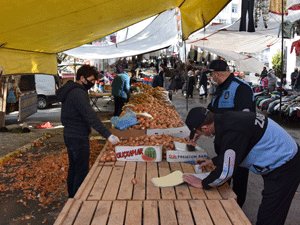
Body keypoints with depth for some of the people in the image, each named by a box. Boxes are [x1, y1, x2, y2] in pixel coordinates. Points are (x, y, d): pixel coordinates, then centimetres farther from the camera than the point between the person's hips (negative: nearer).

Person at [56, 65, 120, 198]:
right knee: (82, 171, -1)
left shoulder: (70, 90, 9)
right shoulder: (78, 93, -22)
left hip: (70, 135, 10)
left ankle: (72, 197, 33)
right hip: (78, 138, -10)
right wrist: (108, 135, -35)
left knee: (73, 168, 20)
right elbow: (91, 117, -31)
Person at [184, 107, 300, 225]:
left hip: (285, 165, -9)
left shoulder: (231, 131, -31)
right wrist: (214, 161, 14)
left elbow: (225, 172, -29)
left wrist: (203, 184, -15)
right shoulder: (225, 119, -4)